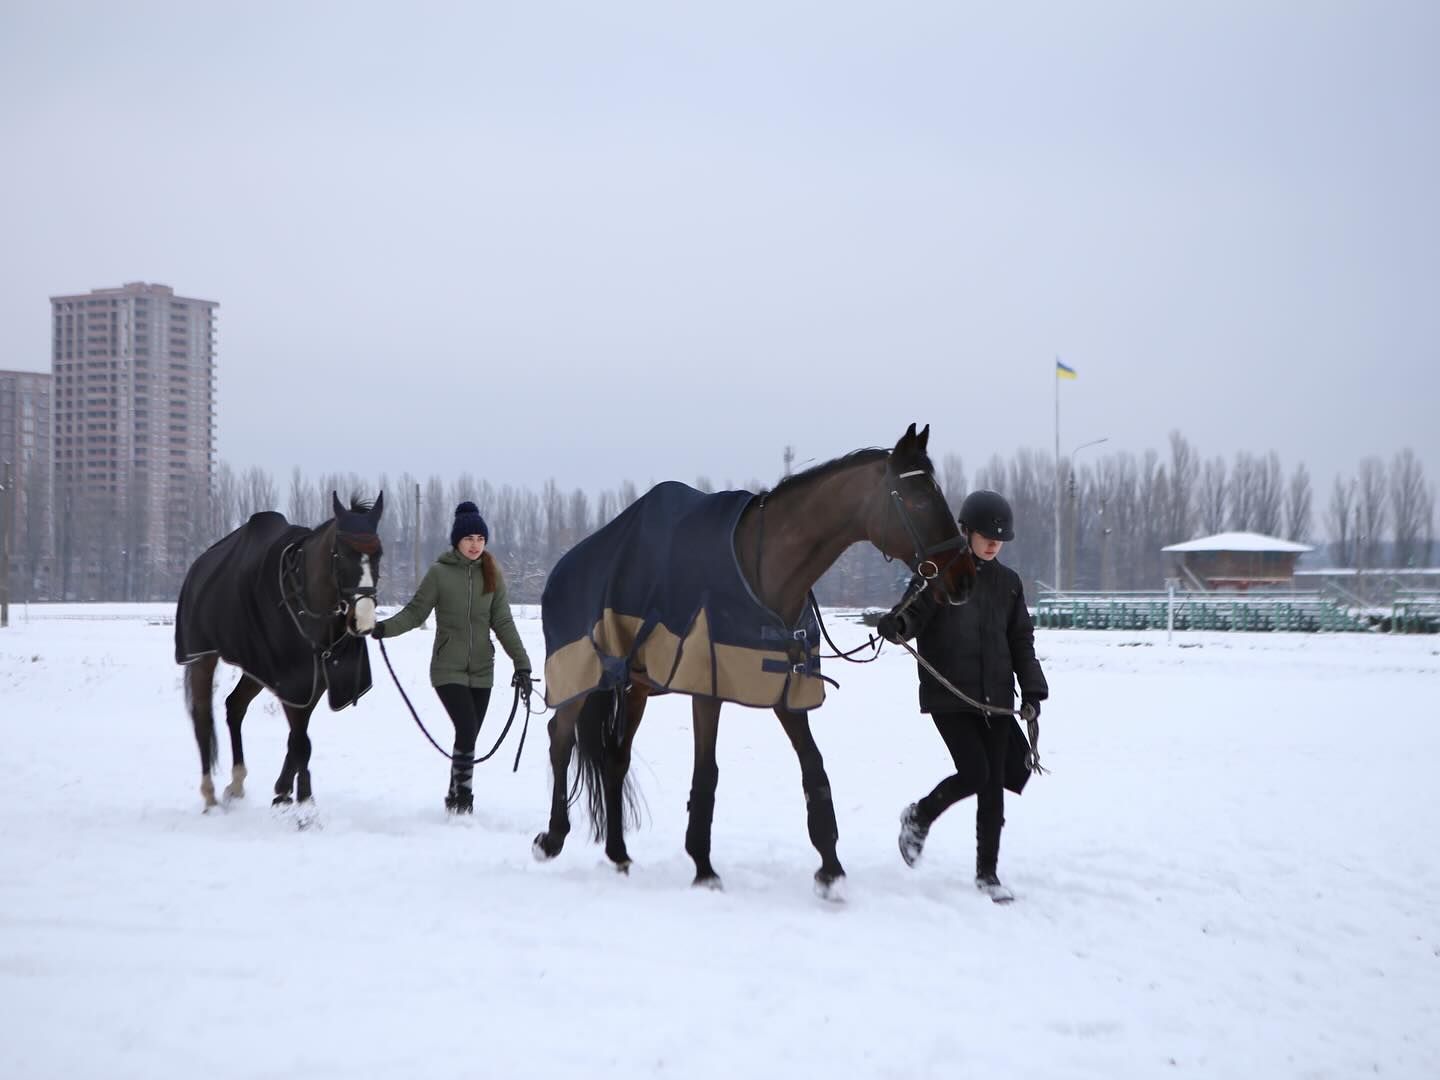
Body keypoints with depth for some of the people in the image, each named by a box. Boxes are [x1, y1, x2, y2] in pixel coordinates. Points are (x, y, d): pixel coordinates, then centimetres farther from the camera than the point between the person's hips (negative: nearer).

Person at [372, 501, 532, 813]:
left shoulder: (492, 574, 5)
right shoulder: (439, 572, -5)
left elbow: (503, 622, 4)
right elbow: (415, 612, -4)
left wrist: (521, 664, -2)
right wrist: (383, 628, -21)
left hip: (481, 671, 3)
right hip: (449, 669, -3)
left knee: (468, 736, 6)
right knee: (467, 730, -17)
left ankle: (456, 797, 19)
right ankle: (463, 794, -6)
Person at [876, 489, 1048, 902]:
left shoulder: (1007, 582, 12)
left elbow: (1021, 640, 15)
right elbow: (914, 612, -12)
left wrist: (1032, 691, 6)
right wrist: (896, 625, -36)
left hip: (994, 697, 5)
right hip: (948, 696, -5)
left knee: (994, 782, 2)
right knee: (975, 772, -15)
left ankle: (987, 872, 13)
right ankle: (918, 817, 15)